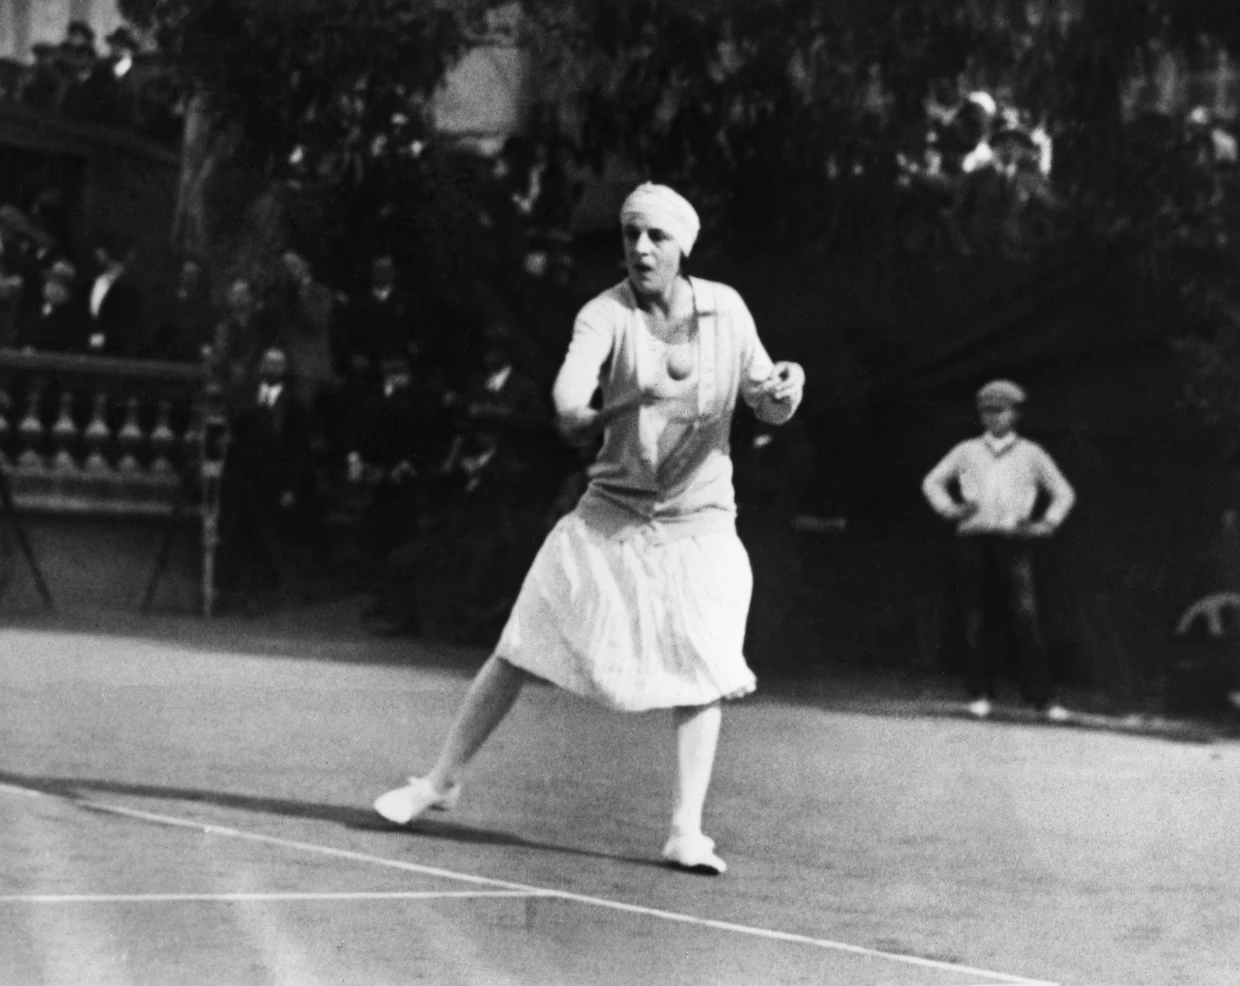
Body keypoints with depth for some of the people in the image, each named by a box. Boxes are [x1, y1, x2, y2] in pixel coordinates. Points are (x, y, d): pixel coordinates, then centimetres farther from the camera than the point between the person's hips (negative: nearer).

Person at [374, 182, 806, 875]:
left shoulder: (726, 309, -2)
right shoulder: (606, 316, -12)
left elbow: (769, 407, 7)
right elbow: (567, 417, -27)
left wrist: (785, 390, -17)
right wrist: (632, 402, -46)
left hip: (700, 525, 1)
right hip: (612, 518, -1)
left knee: (702, 672, -12)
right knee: (520, 651, 1)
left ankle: (687, 832, -8)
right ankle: (444, 780, 16)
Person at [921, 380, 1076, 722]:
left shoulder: (1030, 454, 14)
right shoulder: (967, 452, 16)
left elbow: (1063, 493, 18)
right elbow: (933, 481, 21)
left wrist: (1047, 523, 2)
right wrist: (949, 508, 3)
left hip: (1013, 540, -2)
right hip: (973, 538, 2)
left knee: (1027, 617, -12)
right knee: (976, 619, -1)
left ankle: (1041, 697, -12)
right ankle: (979, 694, 6)